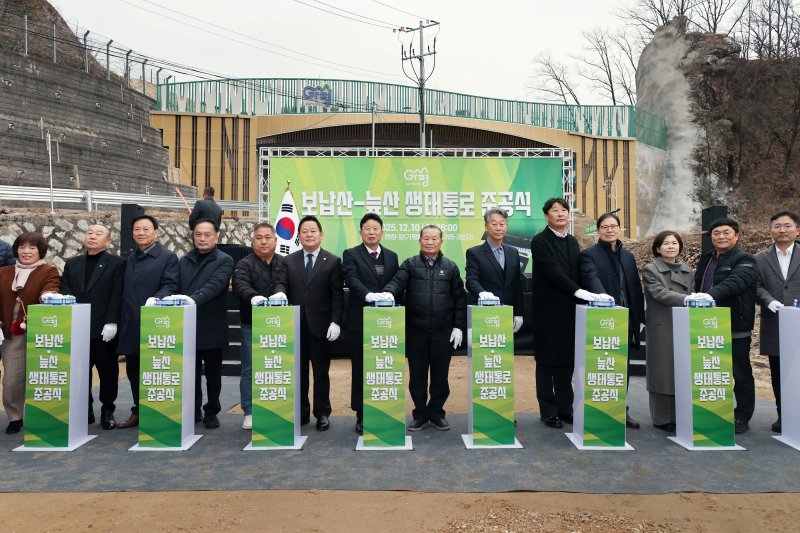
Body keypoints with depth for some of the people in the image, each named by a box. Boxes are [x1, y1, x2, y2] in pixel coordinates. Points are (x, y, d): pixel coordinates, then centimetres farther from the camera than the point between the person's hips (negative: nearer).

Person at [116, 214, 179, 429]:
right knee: (133, 371, 12)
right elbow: (126, 290, 17)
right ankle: (138, 411, 23)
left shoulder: (168, 257, -3)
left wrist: (156, 299, -32)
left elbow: (170, 286, -13)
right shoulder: (130, 258, 17)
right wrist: (120, 320, 13)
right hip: (130, 324, 7)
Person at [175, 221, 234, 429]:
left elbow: (215, 285, -19)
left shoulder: (224, 261, -3)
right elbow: (176, 288, 10)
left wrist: (194, 299, -35)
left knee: (213, 374, 6)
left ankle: (211, 412, 19)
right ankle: (193, 410, 24)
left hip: (212, 327, -3)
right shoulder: (184, 261, 13)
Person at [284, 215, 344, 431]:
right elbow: (285, 292, 6)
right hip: (295, 325, 2)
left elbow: (337, 295, -3)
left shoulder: (332, 261, 1)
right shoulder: (289, 261, 8)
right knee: (298, 371, 8)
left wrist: (335, 322, -11)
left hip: (321, 326, -2)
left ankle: (322, 413, 18)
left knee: (321, 372, 6)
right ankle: (302, 412, 20)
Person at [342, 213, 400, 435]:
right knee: (360, 371, 5)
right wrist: (368, 295, -33)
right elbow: (352, 279, -15)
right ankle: (361, 416, 14)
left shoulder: (391, 256, 13)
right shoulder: (351, 254, 1)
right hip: (360, 322, -3)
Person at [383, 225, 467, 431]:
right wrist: (388, 293, -34)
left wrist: (459, 327, 1)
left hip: (443, 332, 1)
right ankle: (420, 414, 22)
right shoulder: (410, 264, 4)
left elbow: (459, 298, 7)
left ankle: (436, 413, 25)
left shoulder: (450, 267, 6)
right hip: (416, 331, 0)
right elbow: (397, 282, -11)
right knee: (417, 375, 8)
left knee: (440, 375, 9)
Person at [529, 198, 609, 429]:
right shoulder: (540, 241, -8)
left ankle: (565, 408, 19)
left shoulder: (572, 241, 13)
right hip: (548, 310, -6)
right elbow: (553, 272, -19)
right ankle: (548, 412, 11)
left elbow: (578, 273, 13)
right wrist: (579, 292, -26)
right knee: (547, 361, 3)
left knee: (567, 361, 10)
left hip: (569, 310, 6)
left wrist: (593, 294, -1)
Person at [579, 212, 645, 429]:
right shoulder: (589, 255, -3)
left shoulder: (628, 256, 16)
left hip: (627, 320, 6)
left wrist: (639, 318, 11)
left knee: (623, 367, 11)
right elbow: (592, 280, -20)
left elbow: (636, 289, 16)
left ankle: (621, 409, 22)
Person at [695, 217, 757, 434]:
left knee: (741, 374, 5)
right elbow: (698, 287, 20)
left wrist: (712, 294, -42)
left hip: (735, 328, -6)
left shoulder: (744, 261, -6)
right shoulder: (706, 260, 16)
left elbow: (736, 282, -27)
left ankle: (742, 417, 17)